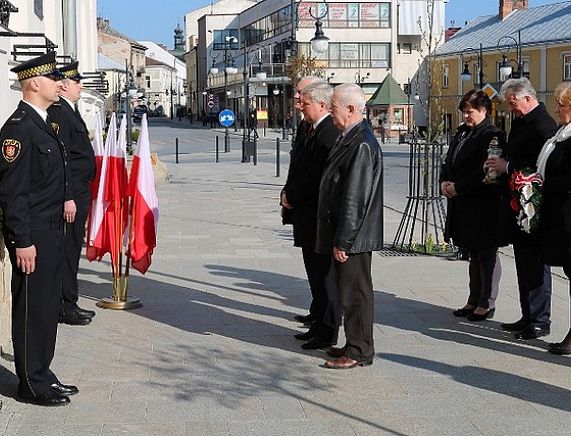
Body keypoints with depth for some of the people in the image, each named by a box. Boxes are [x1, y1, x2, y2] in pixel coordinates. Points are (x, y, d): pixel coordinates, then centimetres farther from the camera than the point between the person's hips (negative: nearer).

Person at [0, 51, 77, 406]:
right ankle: (32, 384, 11)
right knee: (32, 309, 0)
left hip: (51, 232, 10)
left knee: (48, 306, 16)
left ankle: (42, 374, 27)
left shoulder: (43, 124, 14)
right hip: (32, 237, -10)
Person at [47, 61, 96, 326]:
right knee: (67, 250, -3)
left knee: (72, 249, 15)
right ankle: (65, 307, 4)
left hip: (79, 193, 10)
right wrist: (67, 198, -23)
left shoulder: (70, 111, 17)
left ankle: (69, 302, 23)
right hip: (70, 195, -10)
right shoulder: (58, 113, -15)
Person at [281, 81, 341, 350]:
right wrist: (289, 193, 5)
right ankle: (319, 324, 28)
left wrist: (291, 196, -10)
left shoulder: (328, 133, -19)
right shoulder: (312, 129, 13)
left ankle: (328, 332, 7)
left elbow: (315, 176, -21)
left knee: (324, 273, -2)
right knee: (315, 271, 17)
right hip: (308, 213, 10)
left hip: (320, 215, -10)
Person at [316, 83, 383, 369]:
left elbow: (355, 198, -22)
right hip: (342, 233, 10)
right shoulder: (347, 138, 12)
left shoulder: (362, 145, -19)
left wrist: (342, 240, -20)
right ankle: (354, 345, 28)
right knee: (348, 289, 17)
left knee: (354, 292, 0)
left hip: (353, 237, -10)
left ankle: (359, 352, 10)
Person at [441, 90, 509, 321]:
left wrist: (458, 187, -18)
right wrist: (445, 182, -2)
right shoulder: (462, 133, 13)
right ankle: (474, 300, 25)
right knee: (474, 254, 16)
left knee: (486, 255, 2)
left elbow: (485, 172, -20)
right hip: (463, 205, 8)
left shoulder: (493, 136, -13)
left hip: (484, 206, -8)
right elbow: (449, 161, 16)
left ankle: (486, 303, 11)